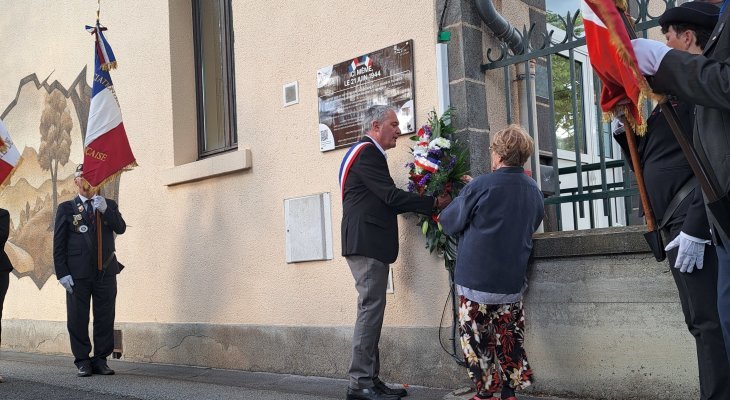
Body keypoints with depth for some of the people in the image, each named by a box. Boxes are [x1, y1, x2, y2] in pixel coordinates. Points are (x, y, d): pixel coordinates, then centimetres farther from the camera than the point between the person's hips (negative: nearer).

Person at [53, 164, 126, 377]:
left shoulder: (109, 205, 14)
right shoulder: (66, 208, 7)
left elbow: (120, 228, -2)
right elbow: (59, 243, 2)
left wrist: (105, 209, -16)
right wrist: (62, 273, -6)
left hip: (105, 271, 2)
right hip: (78, 273, -2)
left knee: (105, 318, 3)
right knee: (78, 319, 0)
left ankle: (100, 359, 13)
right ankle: (82, 361, 10)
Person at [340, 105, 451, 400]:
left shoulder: (368, 153, 23)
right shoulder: (366, 152, -10)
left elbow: (384, 202, 20)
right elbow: (392, 196, -16)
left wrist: (423, 204, 12)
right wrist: (434, 203, -8)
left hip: (368, 245, 11)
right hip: (366, 243, -11)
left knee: (372, 311, 10)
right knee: (370, 310, -10)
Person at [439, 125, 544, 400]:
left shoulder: (481, 187, -14)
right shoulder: (534, 191, 3)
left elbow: (449, 223, -6)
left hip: (477, 280, -5)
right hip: (513, 281, 5)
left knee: (477, 340, 6)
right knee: (508, 339, 12)